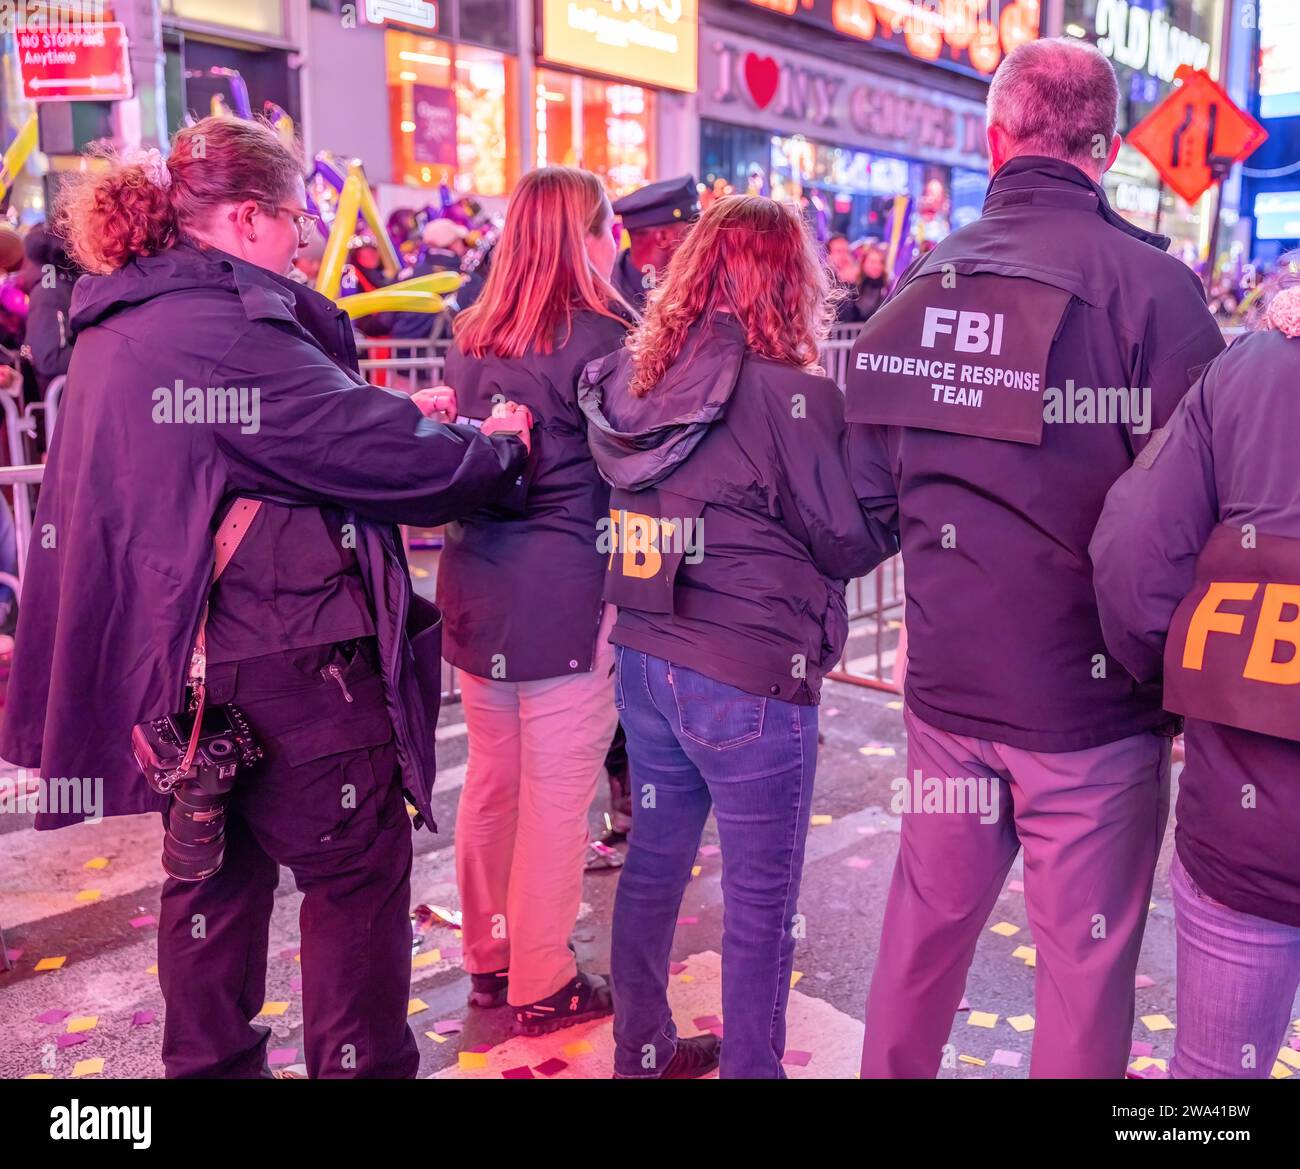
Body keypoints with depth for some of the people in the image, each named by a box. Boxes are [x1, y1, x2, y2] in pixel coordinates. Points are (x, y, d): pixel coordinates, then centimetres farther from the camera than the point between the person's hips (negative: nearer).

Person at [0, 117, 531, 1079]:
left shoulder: (119, 325, 11)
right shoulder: (222, 326, -20)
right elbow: (383, 456, -21)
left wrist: (412, 428, 8)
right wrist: (497, 449, -4)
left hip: (186, 664, 10)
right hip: (280, 664, -10)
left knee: (217, 872, 22)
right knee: (359, 871, 7)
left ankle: (212, 1062, 38)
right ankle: (365, 1063, 20)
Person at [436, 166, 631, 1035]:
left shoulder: (473, 338, 10)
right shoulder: (602, 339, -10)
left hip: (476, 586, 7)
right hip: (568, 596, -7)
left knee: (490, 783, 17)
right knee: (556, 798, 4)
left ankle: (488, 959, 32)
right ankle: (542, 985, 18)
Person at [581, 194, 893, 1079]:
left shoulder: (632, 380, 1)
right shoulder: (789, 394, -17)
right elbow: (851, 544, -7)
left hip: (645, 659, 7)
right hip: (750, 678, -7)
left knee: (654, 862, 20)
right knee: (761, 897, 10)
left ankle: (640, 1051, 37)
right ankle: (751, 1070, 25)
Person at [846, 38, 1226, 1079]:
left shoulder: (918, 290, 2)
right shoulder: (1150, 285, -12)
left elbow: (869, 494, 5)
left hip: (947, 680, 5)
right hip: (1092, 687, -4)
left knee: (929, 915, 20)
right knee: (1086, 953, 10)